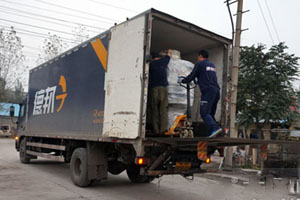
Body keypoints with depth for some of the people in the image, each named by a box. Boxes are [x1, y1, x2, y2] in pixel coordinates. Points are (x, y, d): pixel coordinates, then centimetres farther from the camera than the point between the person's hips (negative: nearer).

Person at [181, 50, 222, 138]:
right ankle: (212, 134, 5)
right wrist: (197, 80, 45)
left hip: (208, 90, -7)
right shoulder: (212, 65, 25)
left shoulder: (199, 64, 4)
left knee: (204, 112, -11)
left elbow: (191, 76, 6)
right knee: (211, 113, 10)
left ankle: (215, 128, -28)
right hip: (217, 90, 8)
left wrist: (183, 80, 23)